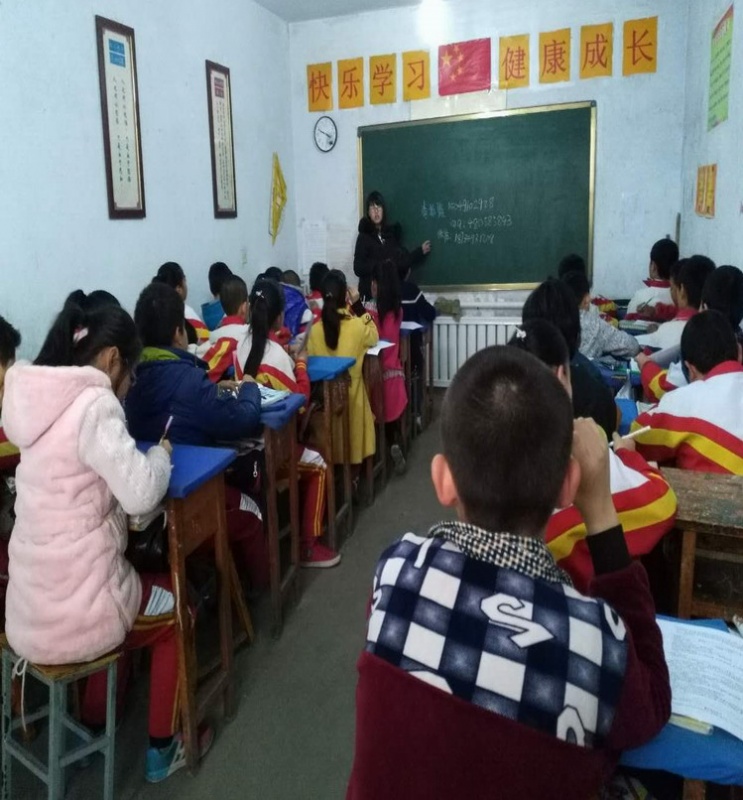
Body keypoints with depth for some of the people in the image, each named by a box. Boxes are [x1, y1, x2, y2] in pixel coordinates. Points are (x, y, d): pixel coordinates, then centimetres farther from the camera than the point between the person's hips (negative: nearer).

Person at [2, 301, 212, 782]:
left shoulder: (44, 399, 5)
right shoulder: (94, 404, -20)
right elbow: (141, 494, -24)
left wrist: (139, 455, 7)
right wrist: (161, 454, -6)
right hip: (74, 611, -8)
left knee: (139, 593, 34)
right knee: (175, 608, 21)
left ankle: (93, 729, 44)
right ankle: (162, 748, 33)